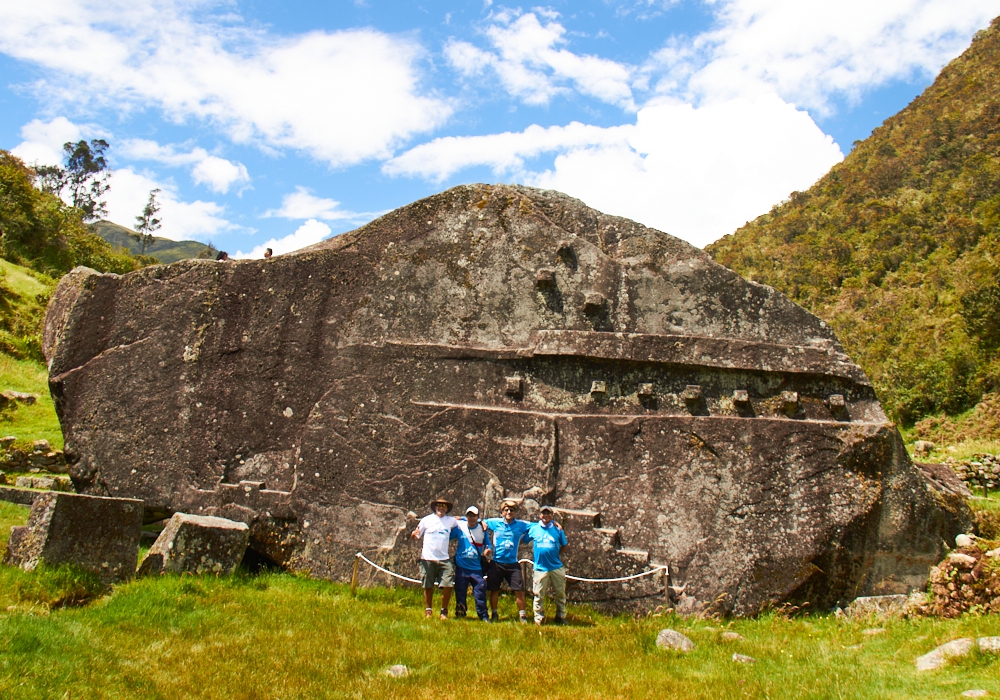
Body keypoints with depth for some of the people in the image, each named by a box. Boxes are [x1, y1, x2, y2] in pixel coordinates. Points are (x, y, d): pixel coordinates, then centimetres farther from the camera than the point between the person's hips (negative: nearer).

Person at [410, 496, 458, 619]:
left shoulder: (451, 521, 9)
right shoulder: (427, 520, 4)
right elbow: (415, 536, 5)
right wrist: (414, 534, -18)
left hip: (444, 559, 1)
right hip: (428, 559, -1)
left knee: (448, 585, -8)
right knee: (428, 586, 5)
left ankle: (444, 611, 8)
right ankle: (428, 611, 22)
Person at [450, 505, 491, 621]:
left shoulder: (482, 529, 4)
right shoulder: (459, 527, 0)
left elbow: (487, 545, 12)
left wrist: (487, 551, -6)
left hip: (476, 567, 0)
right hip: (461, 566, 0)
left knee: (480, 590, -5)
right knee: (460, 592, 6)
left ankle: (484, 616, 4)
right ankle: (460, 615, 19)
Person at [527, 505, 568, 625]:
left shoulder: (557, 529, 3)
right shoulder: (534, 529, 2)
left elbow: (564, 545, 13)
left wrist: (556, 555, 5)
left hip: (557, 567, 1)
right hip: (540, 568, -1)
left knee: (560, 593, 8)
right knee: (539, 595, 2)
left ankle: (561, 617, 21)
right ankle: (539, 618, 14)